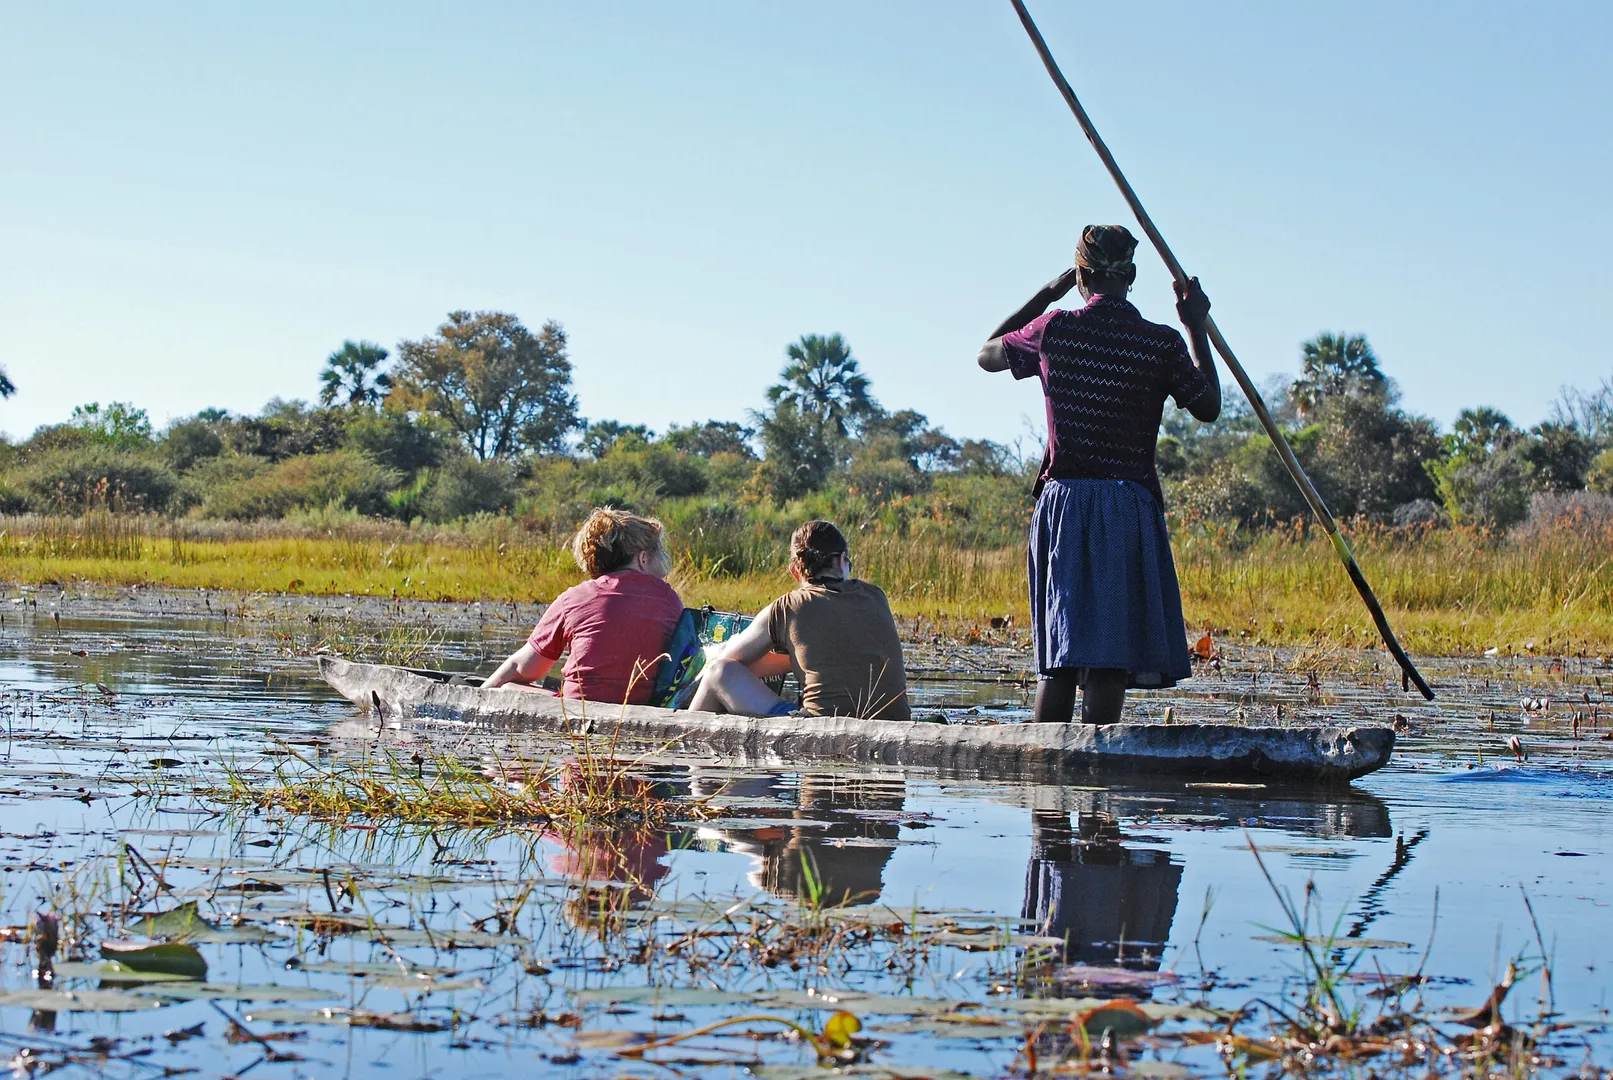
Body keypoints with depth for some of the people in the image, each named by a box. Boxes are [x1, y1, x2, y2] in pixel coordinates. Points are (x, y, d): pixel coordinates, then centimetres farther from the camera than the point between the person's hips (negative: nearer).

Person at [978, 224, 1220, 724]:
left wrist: (1045, 294, 24)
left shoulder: (1053, 329, 1)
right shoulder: (1162, 343, -3)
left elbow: (986, 355, 20)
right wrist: (1196, 329, 18)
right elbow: (1209, 406, 11)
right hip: (1131, 503, -2)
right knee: (1110, 656, -2)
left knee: (1058, 656, 8)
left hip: (1062, 498, 2)